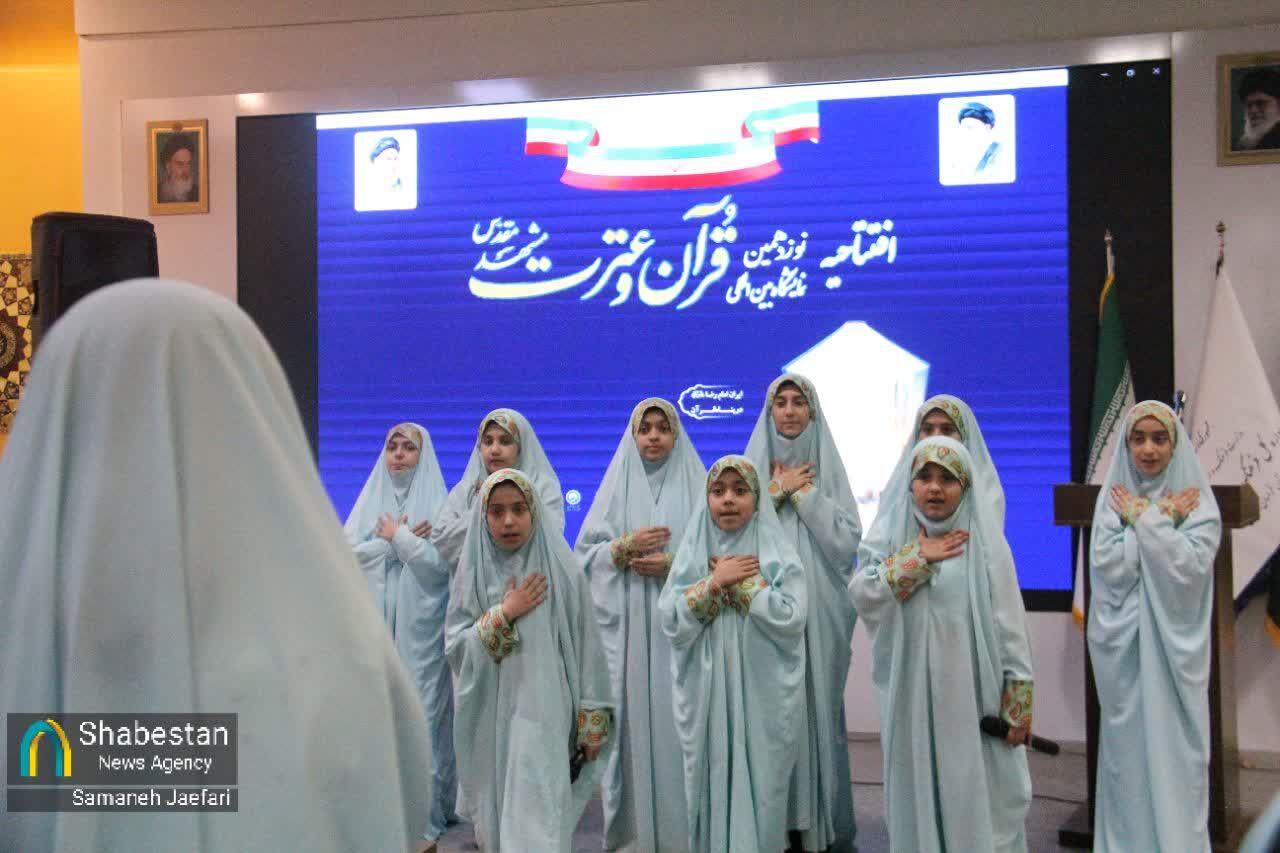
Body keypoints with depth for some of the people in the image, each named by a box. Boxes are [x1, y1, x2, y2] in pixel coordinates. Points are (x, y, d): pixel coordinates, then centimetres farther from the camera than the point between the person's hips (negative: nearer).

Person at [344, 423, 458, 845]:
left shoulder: (438, 503, 2)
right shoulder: (368, 501, 12)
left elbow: (442, 564, -9)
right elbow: (346, 555, 0)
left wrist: (397, 536, -6)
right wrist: (396, 539, -10)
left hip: (419, 628, -3)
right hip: (374, 624, 3)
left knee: (420, 711, -3)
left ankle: (423, 810, 5)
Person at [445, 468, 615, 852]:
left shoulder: (561, 571, -5)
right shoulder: (473, 572, 3)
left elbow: (587, 648, -3)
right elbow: (455, 647, -1)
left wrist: (592, 724, -3)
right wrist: (503, 615, -13)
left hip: (544, 715, -3)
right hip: (490, 720, 3)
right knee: (499, 817, 12)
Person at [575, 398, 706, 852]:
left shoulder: (699, 486, 6)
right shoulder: (616, 486, 10)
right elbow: (586, 555, 6)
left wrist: (673, 564, -14)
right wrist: (626, 546, -10)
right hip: (626, 628, 1)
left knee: (679, 719, -3)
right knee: (632, 715, 0)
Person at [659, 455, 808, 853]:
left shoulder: (777, 553, 0)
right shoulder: (692, 553, 5)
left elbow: (792, 618, -12)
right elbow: (670, 619, -5)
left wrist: (742, 582, -11)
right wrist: (715, 582, -13)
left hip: (762, 692, -2)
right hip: (707, 692, 2)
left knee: (758, 780, 2)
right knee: (712, 780, 7)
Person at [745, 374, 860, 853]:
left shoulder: (829, 468, 6)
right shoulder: (753, 468, 7)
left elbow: (847, 542, -4)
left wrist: (804, 494, -8)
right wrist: (778, 492, -8)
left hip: (819, 612, 0)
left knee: (819, 709, 2)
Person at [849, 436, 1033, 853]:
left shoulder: (984, 541, -2)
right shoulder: (892, 533, 5)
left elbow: (1009, 624, -3)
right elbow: (860, 593, -8)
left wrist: (1018, 701, -6)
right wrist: (918, 559, -13)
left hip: (971, 694, -2)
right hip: (911, 693, 2)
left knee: (975, 796, 4)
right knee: (917, 793, 10)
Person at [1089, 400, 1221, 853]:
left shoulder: (1197, 500, -1)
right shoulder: (1112, 497, 3)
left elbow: (1190, 566, -15)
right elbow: (1107, 565, -11)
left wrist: (1145, 518, -13)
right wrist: (1160, 518, -11)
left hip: (1174, 643, -1)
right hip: (1124, 644, 1)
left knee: (1175, 747, 2)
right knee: (1128, 746, 7)